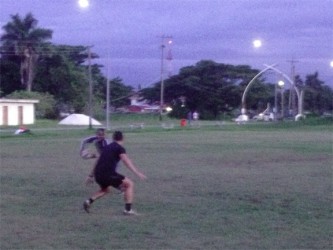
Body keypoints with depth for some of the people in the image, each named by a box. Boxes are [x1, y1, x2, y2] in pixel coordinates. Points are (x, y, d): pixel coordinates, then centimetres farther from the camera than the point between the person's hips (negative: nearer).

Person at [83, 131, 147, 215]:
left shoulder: (107, 147, 23)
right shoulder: (120, 148, 0)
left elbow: (99, 162, 31)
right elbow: (126, 161, -17)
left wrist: (91, 175, 38)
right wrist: (137, 173, -25)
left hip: (98, 175, 8)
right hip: (108, 174, -8)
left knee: (105, 189, 35)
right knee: (130, 184, 5)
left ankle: (89, 201, 14)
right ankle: (128, 210, 0)